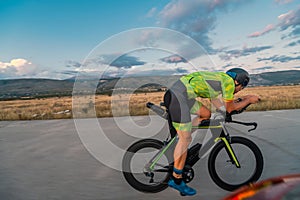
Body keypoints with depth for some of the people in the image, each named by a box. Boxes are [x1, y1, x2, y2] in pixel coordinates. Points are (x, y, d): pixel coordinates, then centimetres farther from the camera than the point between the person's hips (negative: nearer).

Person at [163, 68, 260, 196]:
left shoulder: (220, 77, 27)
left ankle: (178, 138, 20)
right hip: (179, 96, -10)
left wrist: (241, 100, 34)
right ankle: (176, 180, 10)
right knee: (186, 139, -3)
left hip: (176, 91, 10)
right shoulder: (229, 81, 1)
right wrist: (249, 100, 22)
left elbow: (221, 107, 28)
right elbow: (230, 109, 9)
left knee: (206, 114, 21)